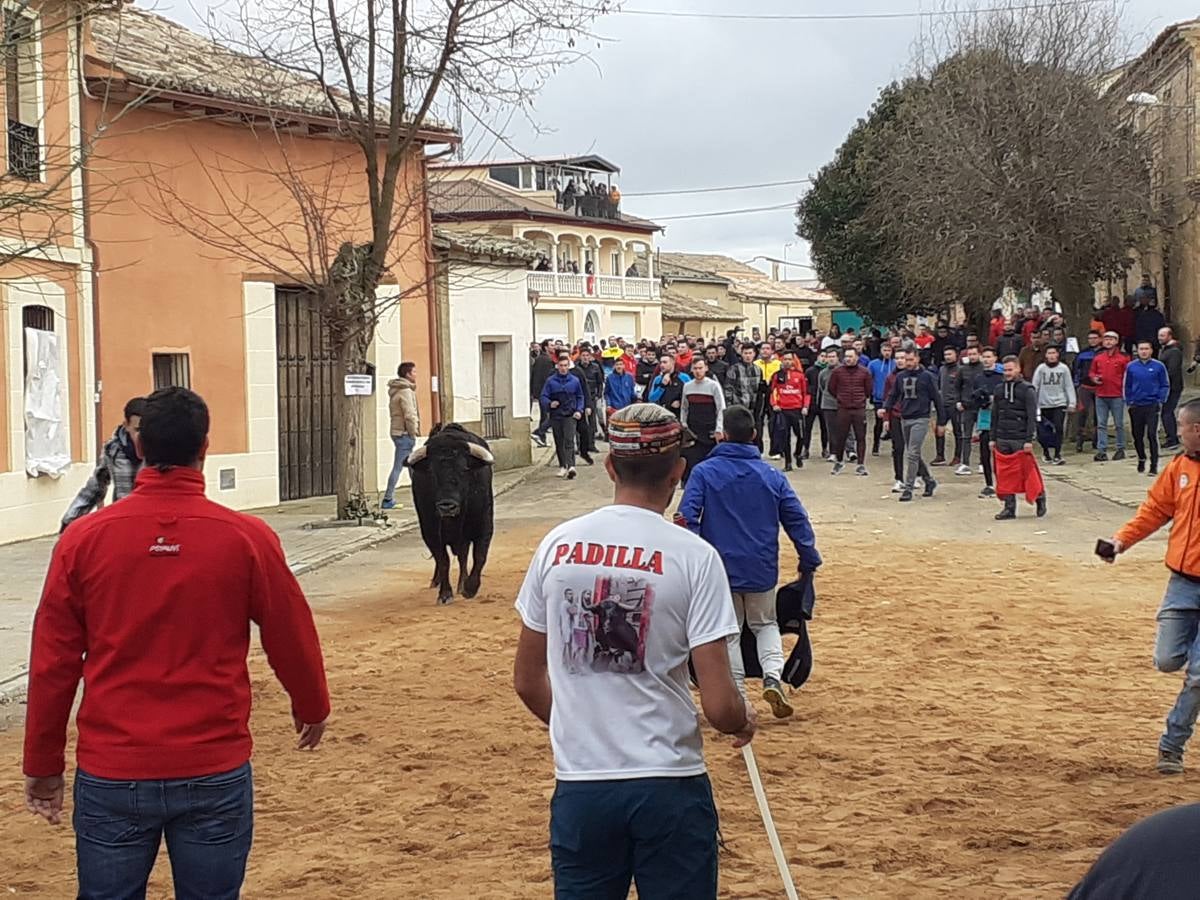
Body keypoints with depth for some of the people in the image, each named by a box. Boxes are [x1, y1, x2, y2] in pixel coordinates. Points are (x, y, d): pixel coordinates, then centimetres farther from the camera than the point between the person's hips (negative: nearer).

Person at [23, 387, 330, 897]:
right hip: (215, 775, 0)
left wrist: (43, 764, 13)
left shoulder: (84, 538, -5)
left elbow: (53, 662, 1)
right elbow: (292, 638, 4)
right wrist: (312, 707, 24)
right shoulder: (246, 538, -7)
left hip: (111, 777, 1)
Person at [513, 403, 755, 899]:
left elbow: (528, 682, 9)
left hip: (578, 787, 3)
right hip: (669, 787, -3)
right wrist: (745, 721, 11)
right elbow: (718, 706, -11)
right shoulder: (694, 555, -9)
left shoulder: (557, 545, 0)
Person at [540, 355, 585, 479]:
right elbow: (544, 396, 4)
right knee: (559, 443, 9)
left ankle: (571, 466, -25)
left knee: (569, 441, -16)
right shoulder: (550, 381, 3)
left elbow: (580, 397, 14)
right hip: (555, 416, 2)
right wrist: (549, 404, -17)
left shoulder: (575, 381, 6)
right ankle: (562, 466, 21)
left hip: (570, 416, -2)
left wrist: (579, 410, 0)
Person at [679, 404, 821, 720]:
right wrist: (809, 560, 11)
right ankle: (773, 676, -3)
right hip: (761, 569, 2)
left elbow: (687, 519, -13)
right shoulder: (771, 476, 2)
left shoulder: (704, 472, -6)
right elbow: (797, 520, 3)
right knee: (765, 624, 22)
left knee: (728, 633, 12)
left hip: (720, 567, -2)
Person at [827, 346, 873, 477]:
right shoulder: (837, 371, 0)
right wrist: (840, 398, 10)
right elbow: (831, 388, 8)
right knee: (839, 437, 4)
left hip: (860, 410, 0)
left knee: (861, 437, 3)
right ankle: (839, 461, 22)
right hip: (842, 409, 0)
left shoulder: (864, 372, 1)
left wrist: (862, 399, 11)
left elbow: (869, 389, 11)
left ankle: (861, 464, 10)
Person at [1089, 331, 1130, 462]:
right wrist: (1094, 378, -4)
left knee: (1119, 424, 5)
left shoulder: (1123, 358, -1)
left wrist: (1125, 390, -9)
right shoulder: (1097, 358, 9)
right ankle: (1102, 450, 4)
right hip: (1101, 395, 3)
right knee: (1101, 424, 2)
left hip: (1117, 396, -3)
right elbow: (1091, 372, 17)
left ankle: (1121, 449, 13)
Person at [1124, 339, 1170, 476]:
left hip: (1152, 405, -3)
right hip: (1136, 406, 3)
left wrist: (1160, 401, -6)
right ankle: (1141, 459, 31)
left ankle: (1154, 465, -7)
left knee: (1152, 435, -10)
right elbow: (1127, 386, 12)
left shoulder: (1159, 366, -1)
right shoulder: (1131, 367, 4)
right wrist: (1129, 402, 4)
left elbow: (1165, 386, 4)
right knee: (1137, 435, 10)